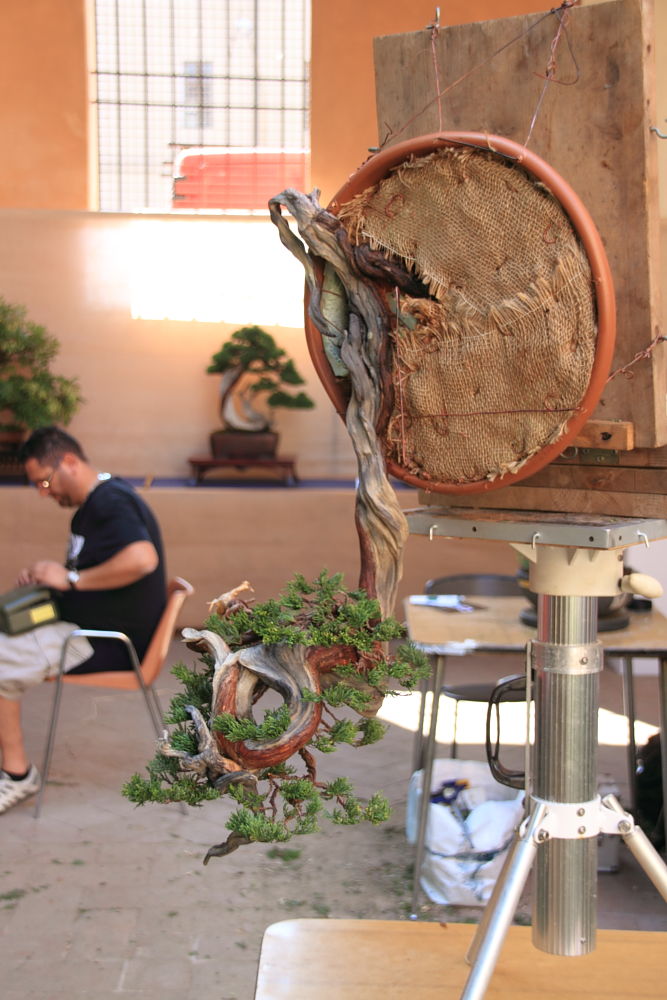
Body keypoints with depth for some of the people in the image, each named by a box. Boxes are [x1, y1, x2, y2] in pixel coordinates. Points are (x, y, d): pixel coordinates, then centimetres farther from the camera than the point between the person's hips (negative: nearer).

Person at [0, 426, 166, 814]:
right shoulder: (97, 502, 14)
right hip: (95, 630, 11)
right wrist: (49, 575, 6)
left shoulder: (110, 501, -18)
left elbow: (141, 559, -35)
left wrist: (71, 578, -24)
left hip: (109, 643, -11)